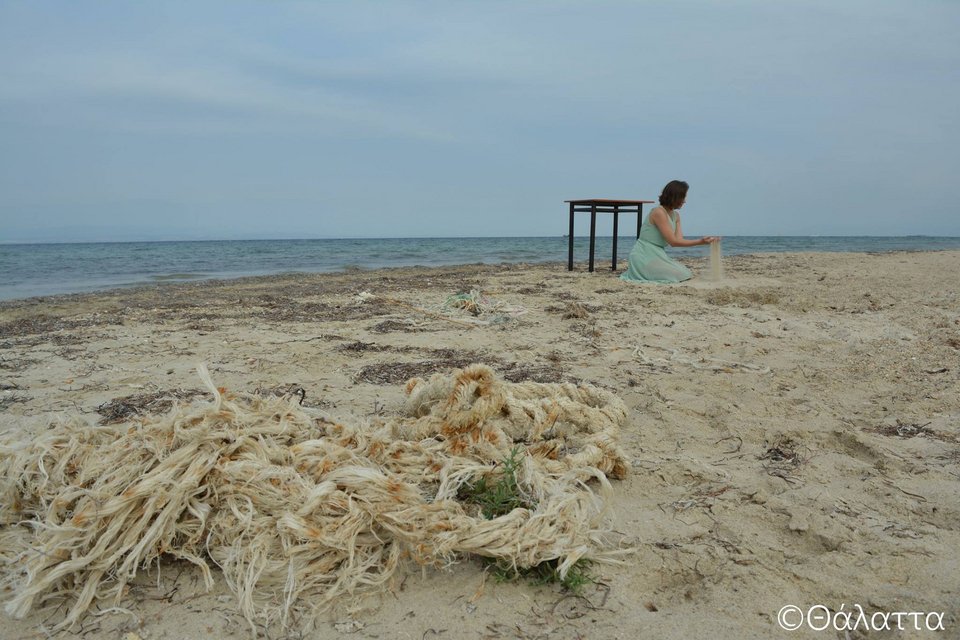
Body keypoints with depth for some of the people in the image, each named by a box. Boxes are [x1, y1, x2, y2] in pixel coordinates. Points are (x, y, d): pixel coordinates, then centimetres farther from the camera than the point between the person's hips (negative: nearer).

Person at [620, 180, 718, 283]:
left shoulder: (676, 215, 12)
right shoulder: (658, 212, -18)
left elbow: (679, 239, -2)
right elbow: (673, 242, -21)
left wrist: (702, 240, -16)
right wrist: (700, 242, -23)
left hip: (658, 255, 10)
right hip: (644, 255, -10)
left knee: (687, 275, 7)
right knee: (680, 277, -13)